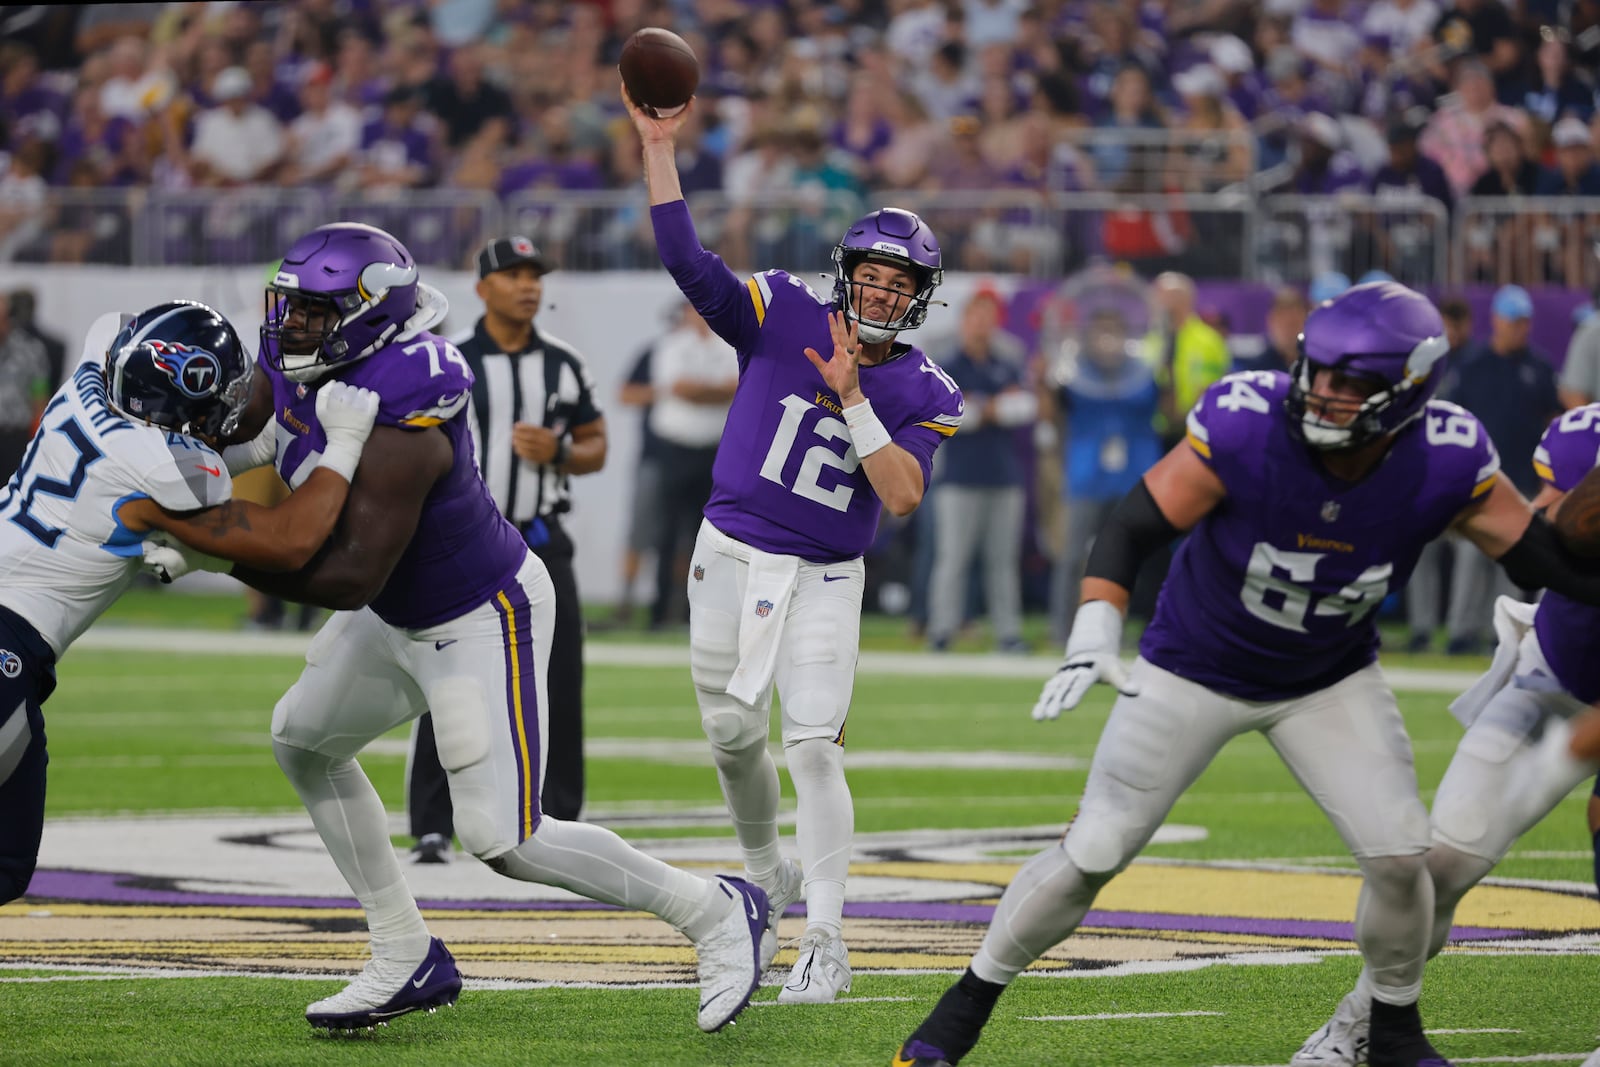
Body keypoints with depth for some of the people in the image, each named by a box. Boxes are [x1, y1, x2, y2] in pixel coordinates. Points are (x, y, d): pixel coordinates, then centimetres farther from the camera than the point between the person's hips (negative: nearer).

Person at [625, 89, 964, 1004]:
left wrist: (851, 399, -25)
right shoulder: (781, 317, -5)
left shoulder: (925, 395, -5)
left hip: (825, 580, -2)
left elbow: (903, 494, -18)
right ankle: (765, 878, 38)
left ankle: (827, 946, -12)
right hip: (731, 558, 2)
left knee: (815, 747, -13)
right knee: (735, 737, 11)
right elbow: (687, 260, -15)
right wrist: (660, 146, -23)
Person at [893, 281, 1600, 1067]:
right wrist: (1093, 639, -35)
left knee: (1399, 854, -11)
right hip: (1194, 670, -2)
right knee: (1091, 855, -1)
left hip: (1331, 682, 2)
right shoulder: (1244, 428, -32)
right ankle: (969, 1003, 20)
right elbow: (1137, 525, -24)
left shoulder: (1444, 467, -25)